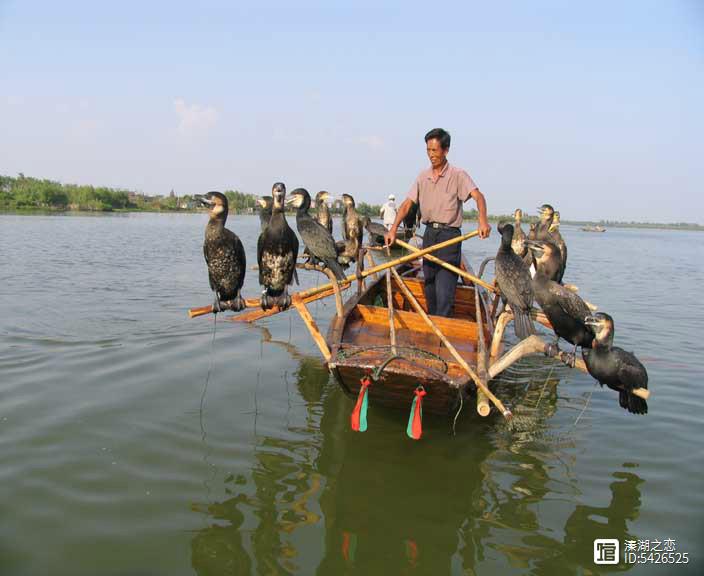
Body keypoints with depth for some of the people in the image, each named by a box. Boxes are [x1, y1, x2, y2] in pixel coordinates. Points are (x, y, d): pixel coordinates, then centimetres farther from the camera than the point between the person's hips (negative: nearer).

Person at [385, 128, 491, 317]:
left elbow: (478, 196, -21)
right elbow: (407, 204, 6)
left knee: (444, 292, -10)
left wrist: (483, 221, -40)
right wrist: (393, 229, -9)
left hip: (449, 236, -6)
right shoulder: (423, 177, 10)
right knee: (429, 287, 15)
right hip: (429, 234, 6)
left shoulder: (458, 175, -6)